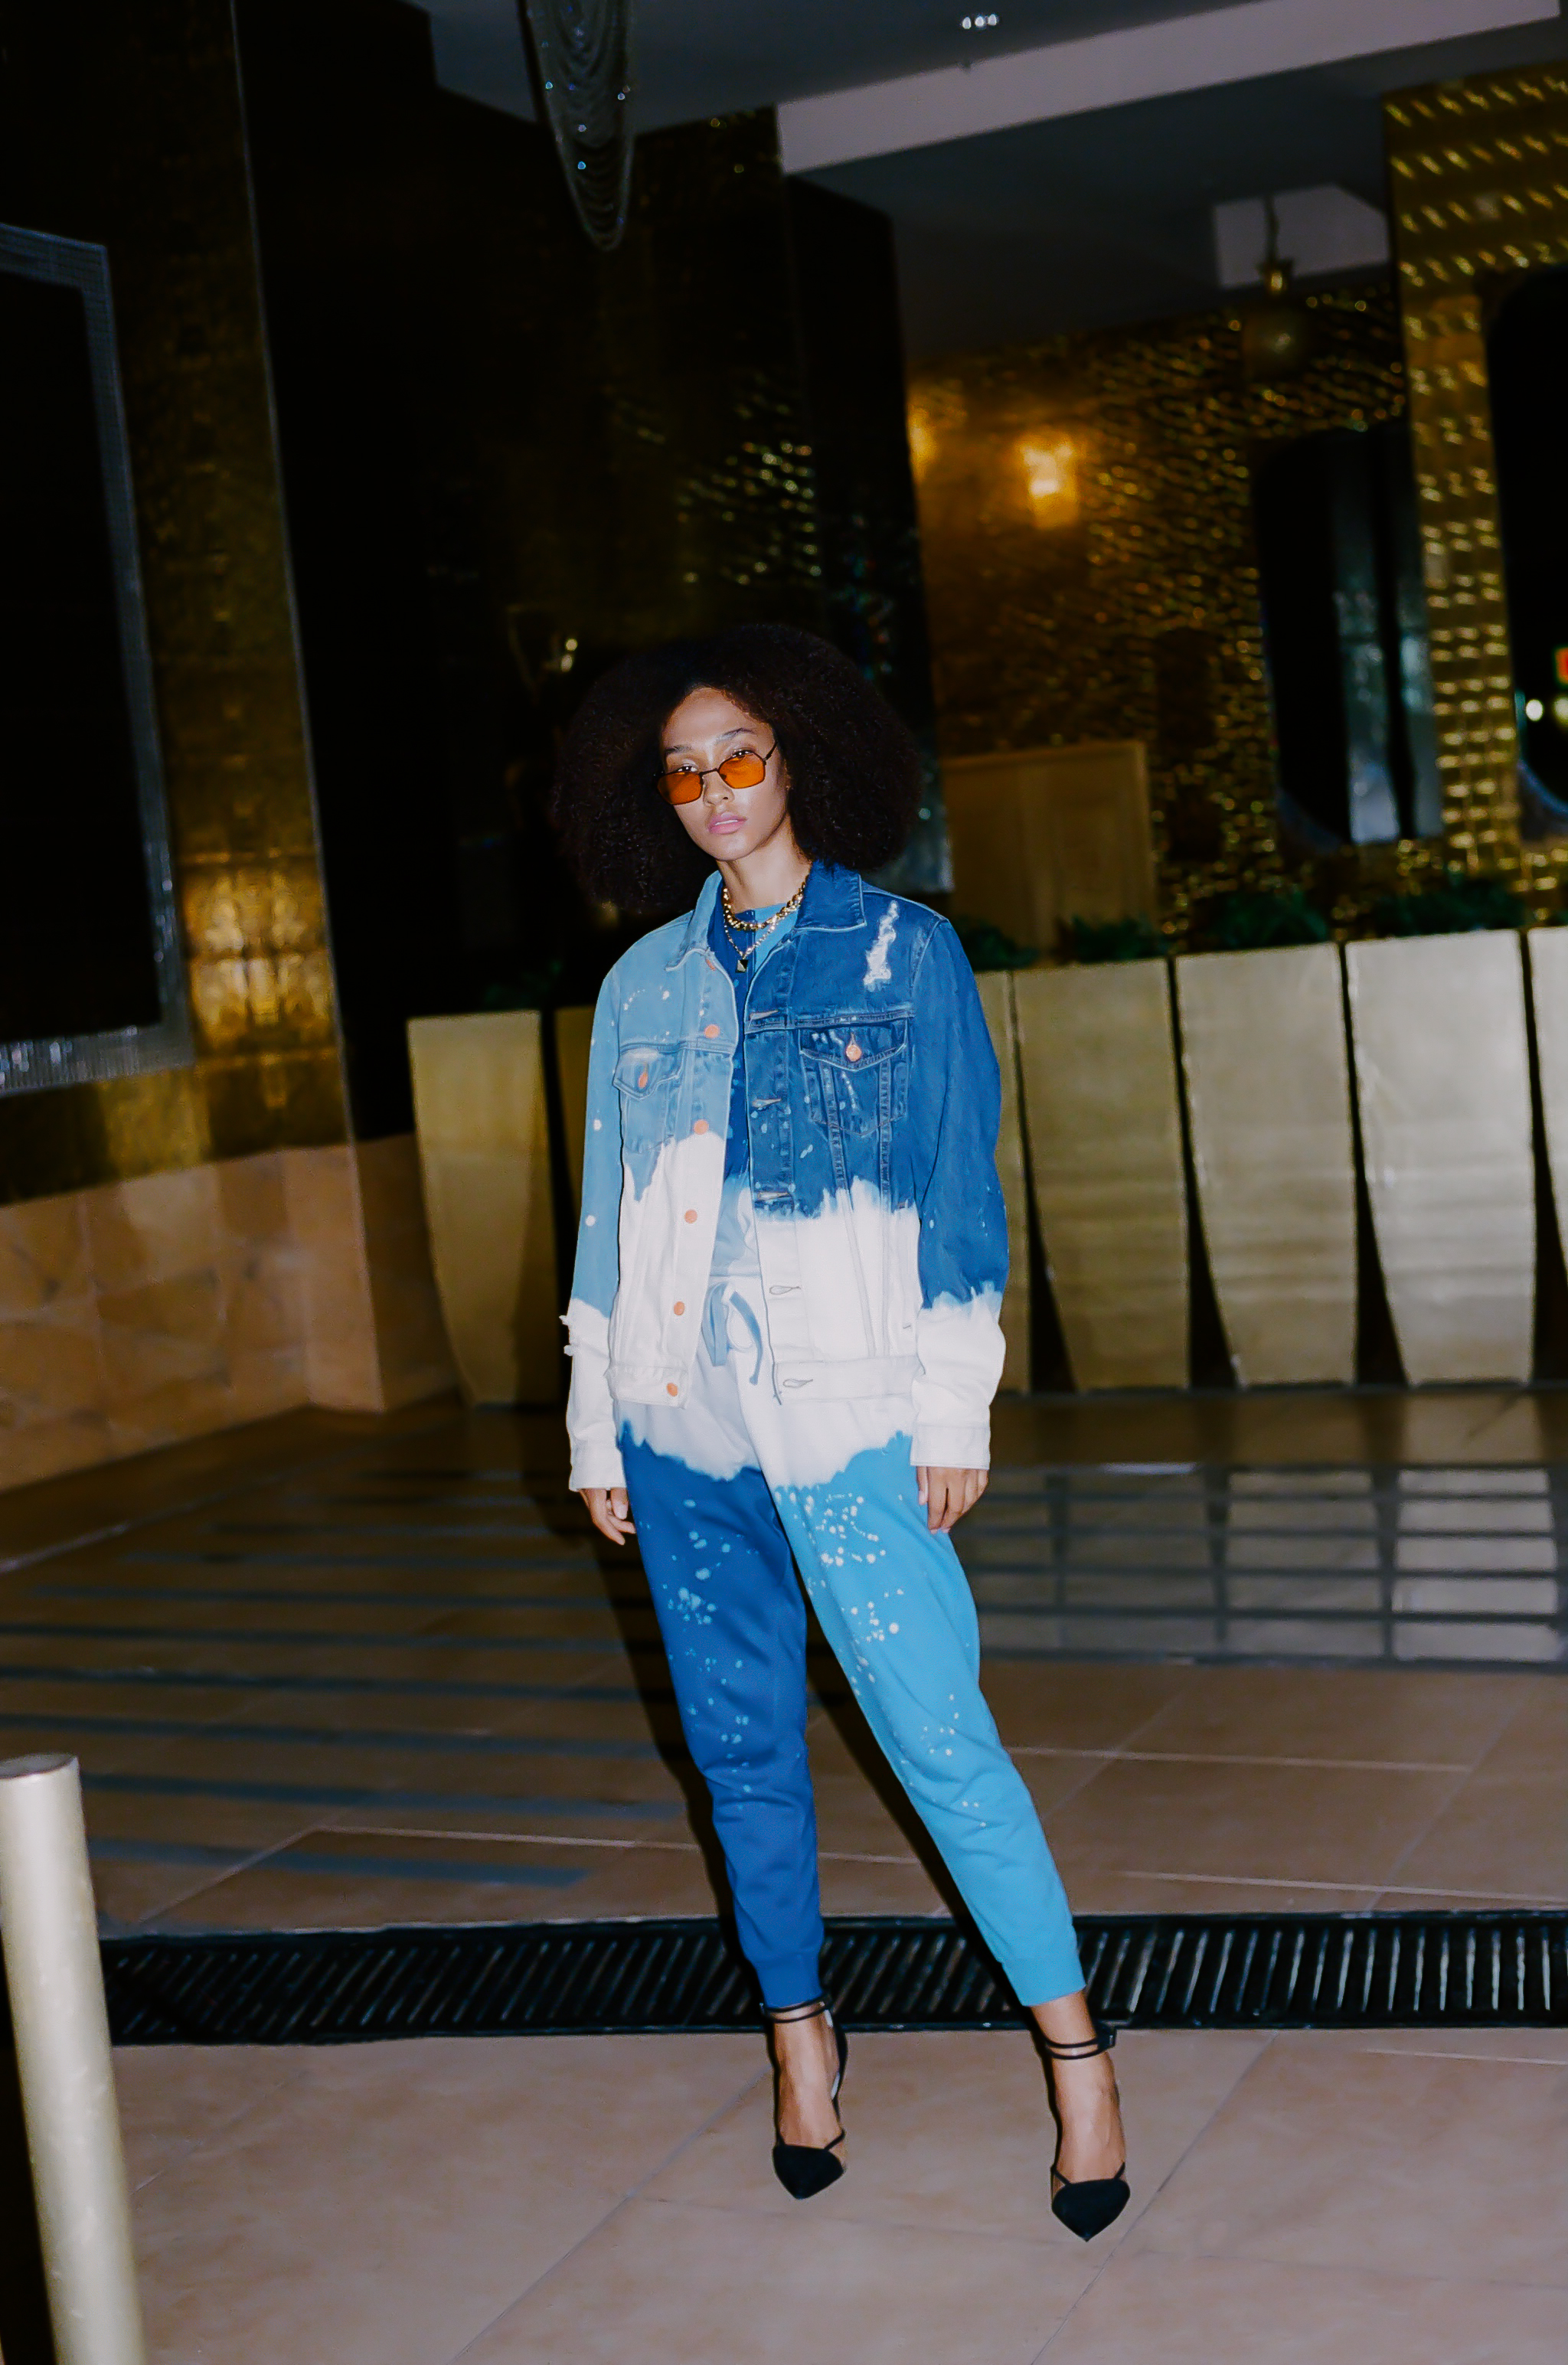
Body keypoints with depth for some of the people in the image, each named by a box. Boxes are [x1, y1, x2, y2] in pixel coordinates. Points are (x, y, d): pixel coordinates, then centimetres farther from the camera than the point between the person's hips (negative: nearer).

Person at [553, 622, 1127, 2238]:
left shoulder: (907, 952, 2)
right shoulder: (643, 986, 11)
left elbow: (960, 1187, 1)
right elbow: (606, 1217, 14)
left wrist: (955, 1407, -3)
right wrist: (596, 1431, 12)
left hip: (843, 1407, -4)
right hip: (679, 1413, 4)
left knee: (937, 1732, -8)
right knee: (740, 1740, 11)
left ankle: (1076, 2048, 5)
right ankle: (797, 2024, 27)